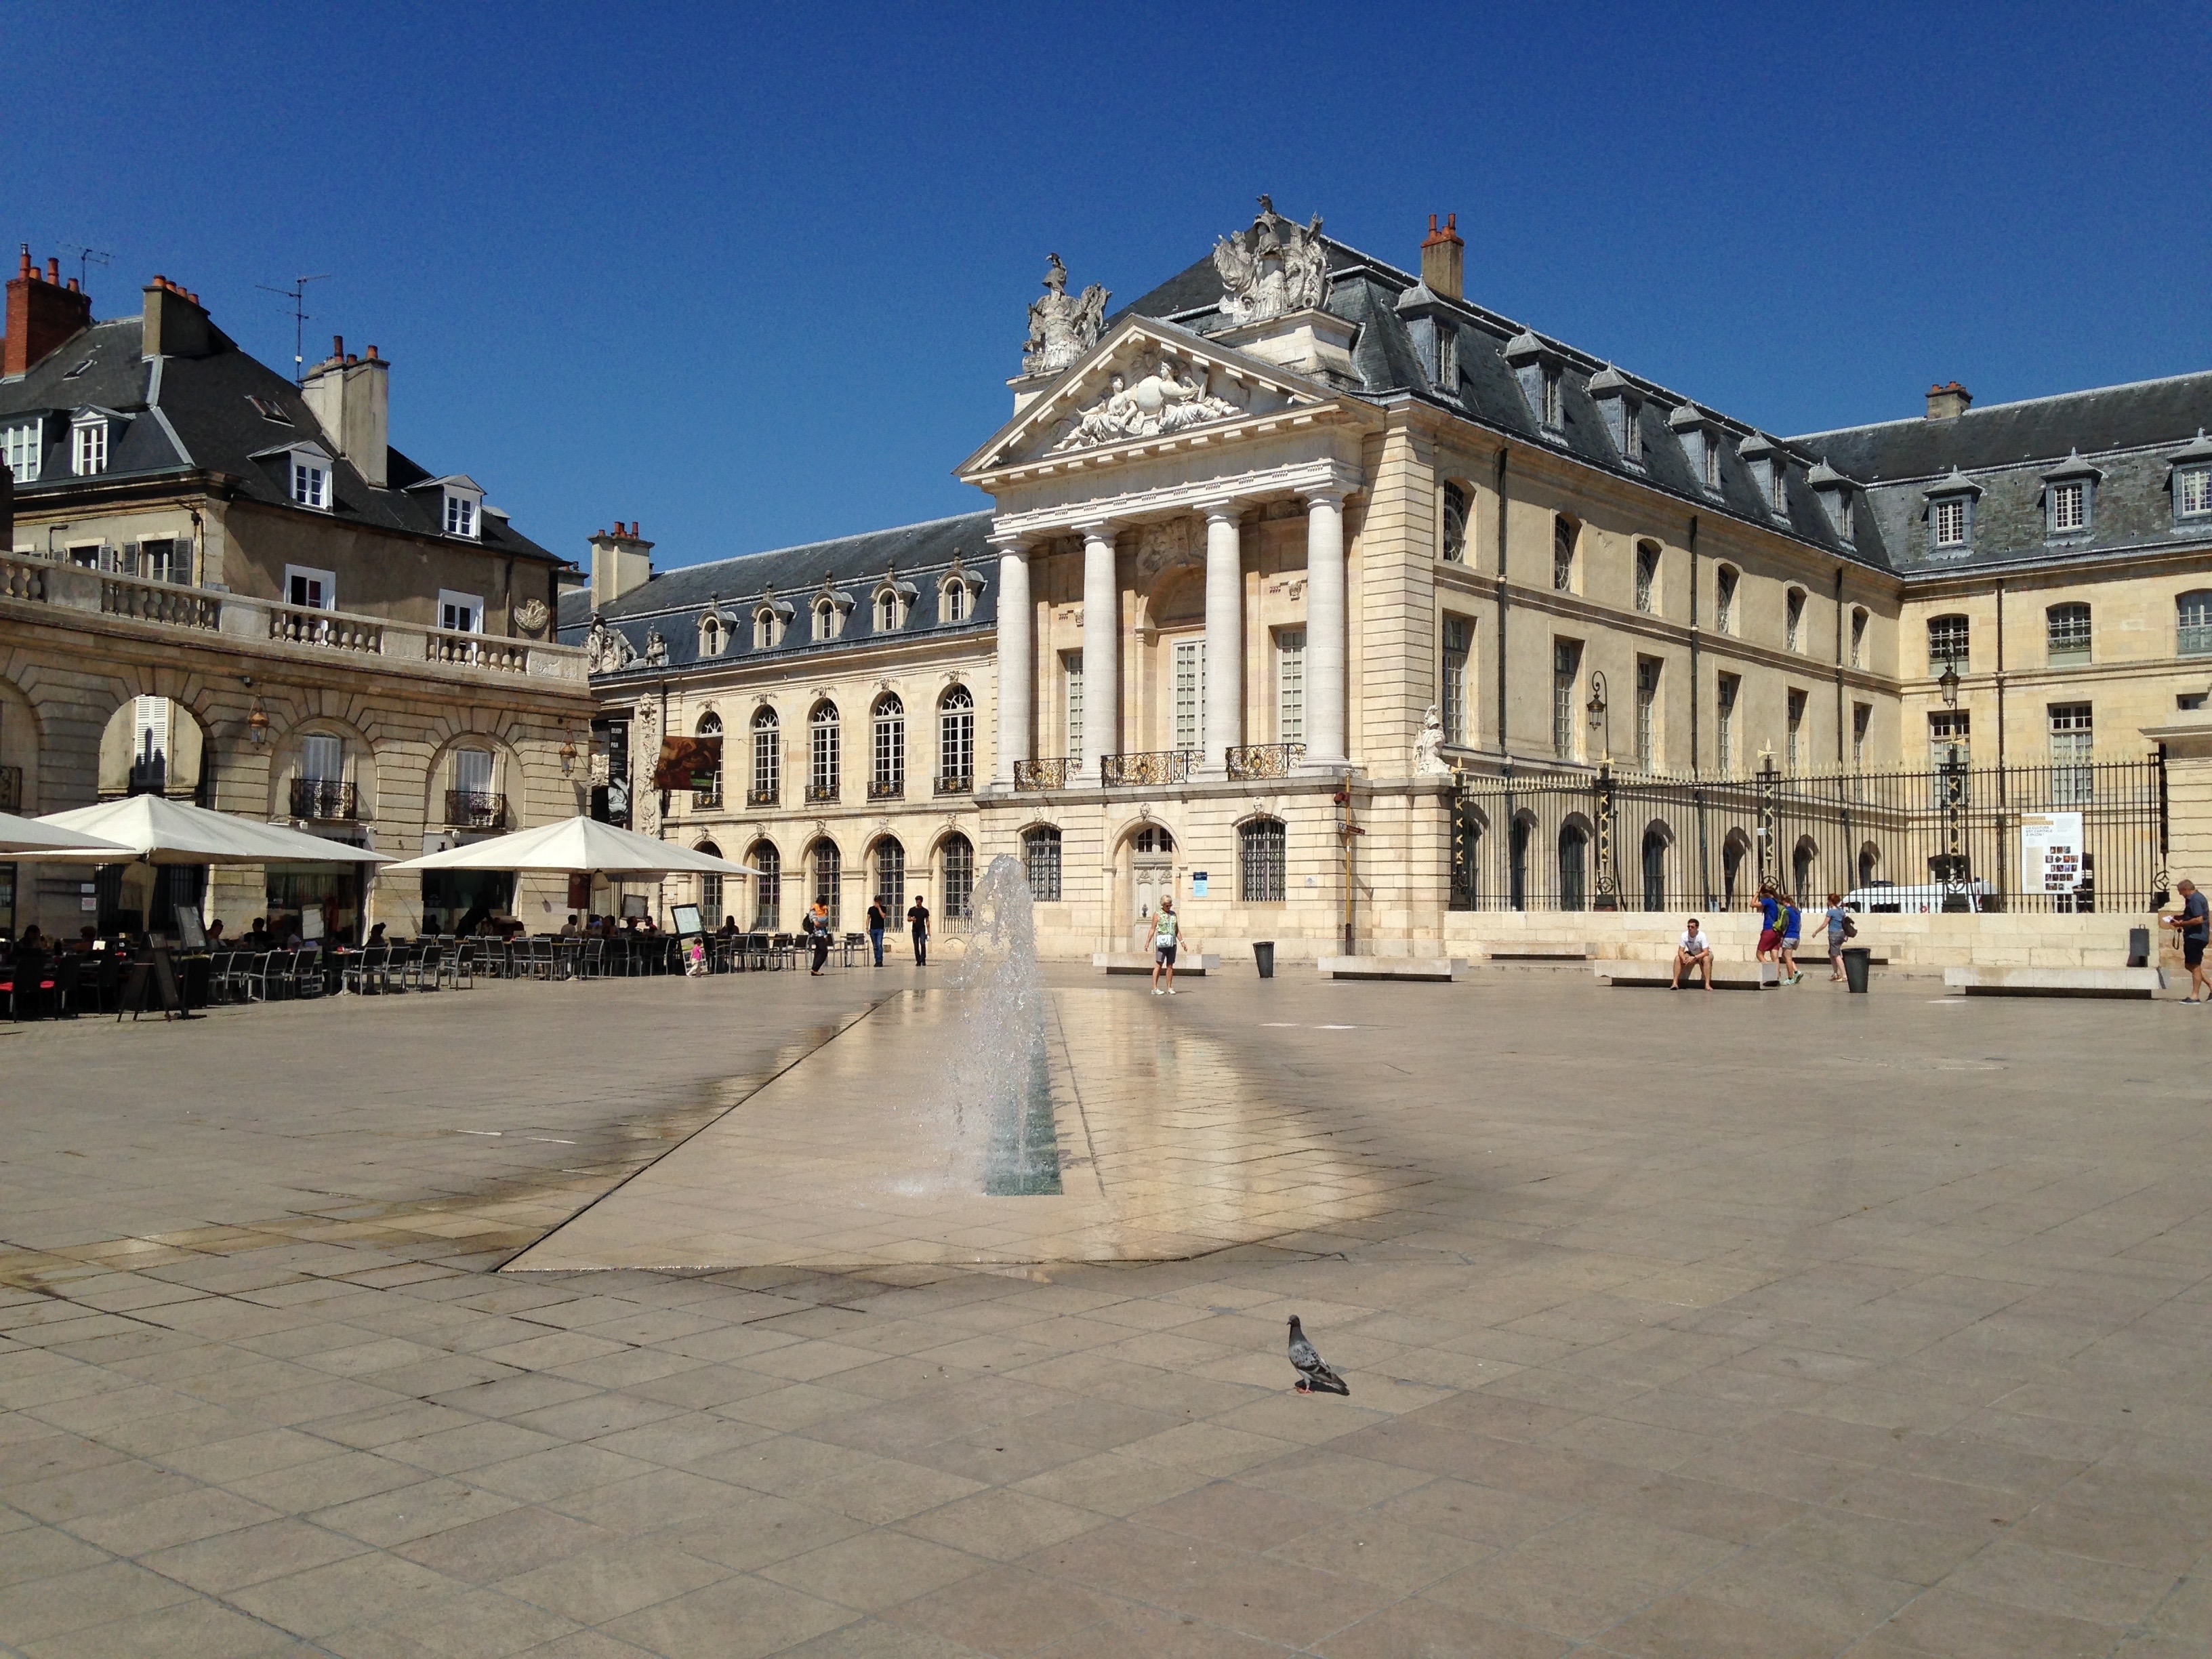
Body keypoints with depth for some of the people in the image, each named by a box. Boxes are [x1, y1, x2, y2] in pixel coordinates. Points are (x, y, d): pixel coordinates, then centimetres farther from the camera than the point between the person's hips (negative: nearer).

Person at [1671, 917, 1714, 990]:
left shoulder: (1702, 936, -29)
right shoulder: (1684, 935, -19)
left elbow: (1706, 952, -32)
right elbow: (1681, 951, -16)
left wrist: (1694, 958, -43)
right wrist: (1684, 959, -38)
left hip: (1703, 954, -3)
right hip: (1691, 954, 3)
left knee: (1706, 959, -37)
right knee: (1678, 958, -21)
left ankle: (1708, 985, -37)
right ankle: (1675, 983, -21)